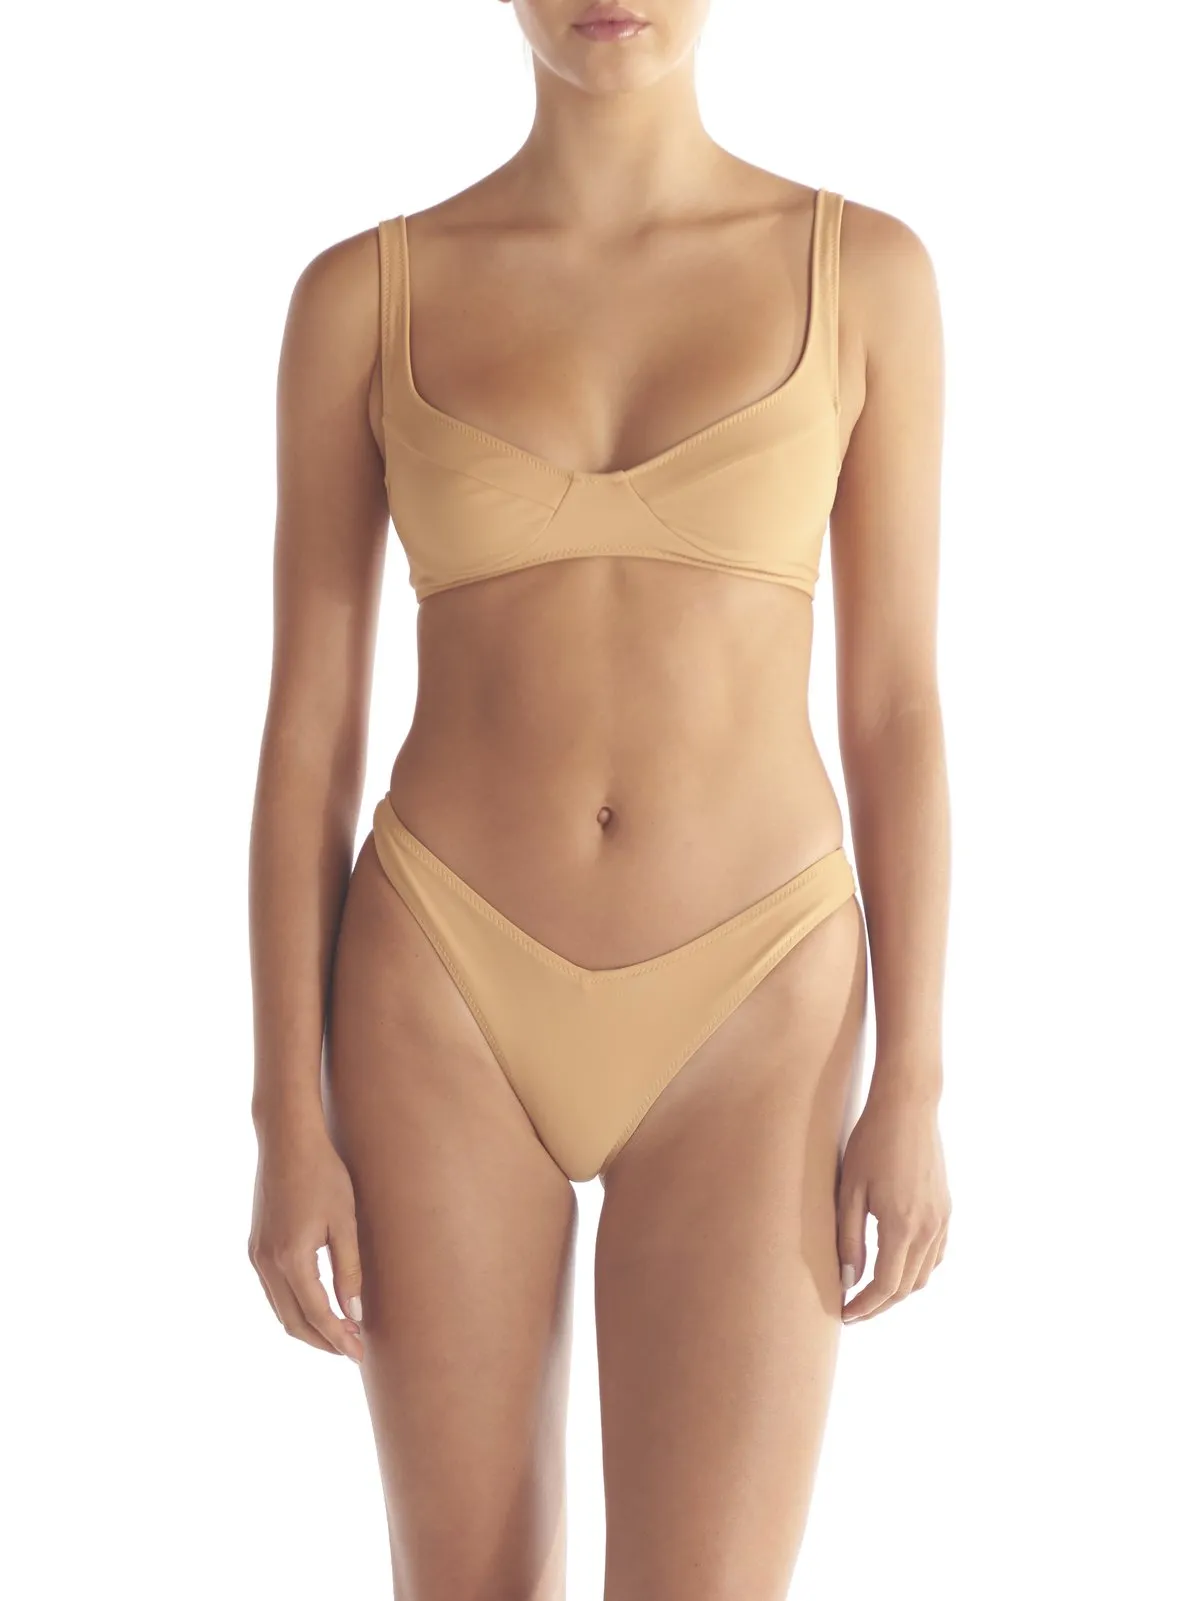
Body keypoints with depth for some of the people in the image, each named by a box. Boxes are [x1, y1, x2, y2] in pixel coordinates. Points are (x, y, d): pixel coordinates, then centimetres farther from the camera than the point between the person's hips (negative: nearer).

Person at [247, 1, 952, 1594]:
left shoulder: (866, 269, 0)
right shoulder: (363, 294, 0)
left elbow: (897, 707, 1)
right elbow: (307, 727, 0)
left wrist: (913, 1086, -3)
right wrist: (290, 1126, -3)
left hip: (743, 1010, 0)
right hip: (454, 995, 1)